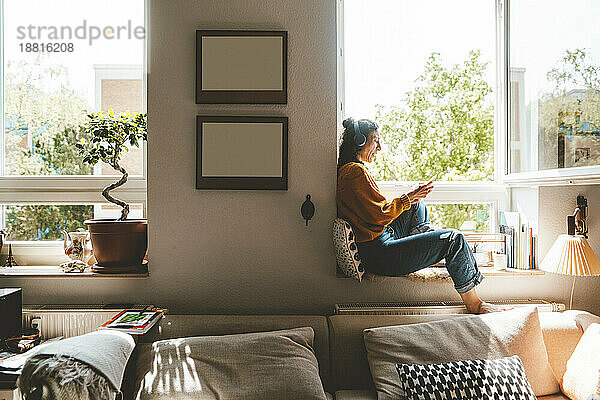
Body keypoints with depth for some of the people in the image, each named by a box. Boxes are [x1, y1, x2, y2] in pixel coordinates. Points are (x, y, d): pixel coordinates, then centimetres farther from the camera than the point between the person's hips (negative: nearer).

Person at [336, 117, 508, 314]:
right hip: (380, 256, -11)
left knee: (417, 206, 25)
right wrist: (408, 197, -6)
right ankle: (473, 303, 4)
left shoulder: (345, 170, 15)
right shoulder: (356, 171, -17)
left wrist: (412, 197, 12)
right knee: (454, 238, -10)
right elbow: (381, 215, -20)